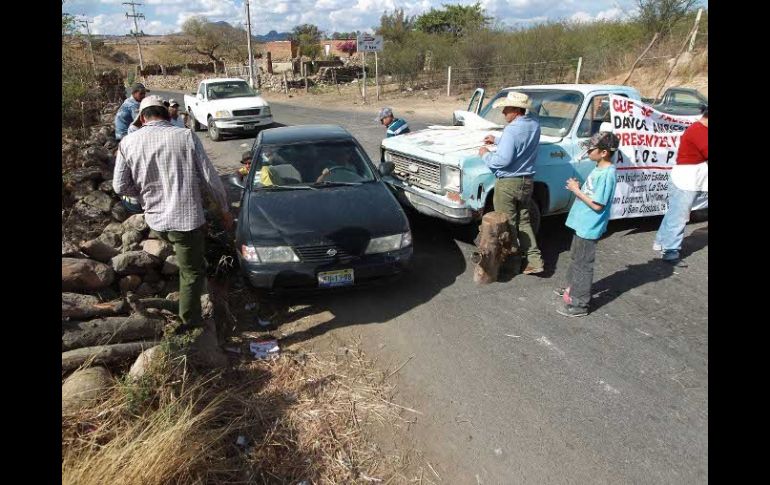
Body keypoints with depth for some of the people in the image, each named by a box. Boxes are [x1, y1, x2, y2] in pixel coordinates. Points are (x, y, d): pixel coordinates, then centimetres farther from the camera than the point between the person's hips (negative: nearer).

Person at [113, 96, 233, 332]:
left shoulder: (128, 143, -2)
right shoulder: (186, 136, -10)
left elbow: (120, 186, 3)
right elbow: (210, 178, -9)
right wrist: (224, 209, 4)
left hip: (155, 221, 4)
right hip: (187, 218, -4)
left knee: (188, 265, 30)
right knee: (192, 272, 12)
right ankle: (189, 321, 22)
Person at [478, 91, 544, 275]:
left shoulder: (512, 130, -23)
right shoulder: (534, 125, 4)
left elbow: (503, 160, -25)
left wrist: (486, 155, -8)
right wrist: (498, 139, 18)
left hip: (508, 183, -8)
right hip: (527, 182, 8)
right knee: (523, 221, 18)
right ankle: (534, 260, 16)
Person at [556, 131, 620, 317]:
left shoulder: (607, 174, -23)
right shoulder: (599, 168, 5)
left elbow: (597, 205, -23)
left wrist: (576, 190, -18)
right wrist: (578, 187, 0)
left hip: (589, 227, -10)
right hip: (582, 223, 10)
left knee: (583, 264, 0)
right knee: (576, 258, 24)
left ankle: (580, 304, 10)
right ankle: (572, 288, 42)